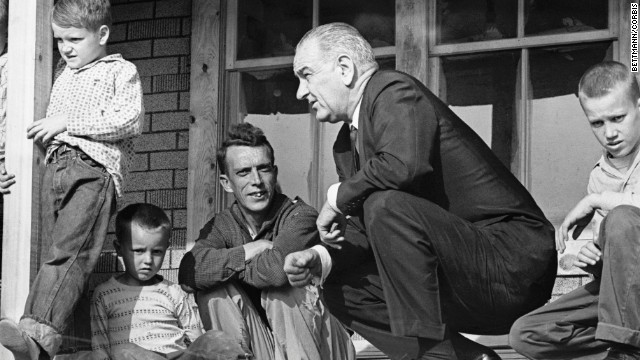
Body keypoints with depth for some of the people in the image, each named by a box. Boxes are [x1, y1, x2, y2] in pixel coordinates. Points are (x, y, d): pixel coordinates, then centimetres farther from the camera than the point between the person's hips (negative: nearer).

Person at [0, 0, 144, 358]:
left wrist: (68, 122, -7)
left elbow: (131, 120, -7)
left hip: (95, 170, -8)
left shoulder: (121, 72, 8)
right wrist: (43, 130, 15)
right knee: (53, 253, -1)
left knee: (69, 250, -26)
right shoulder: (64, 78, 30)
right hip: (55, 167, 8)